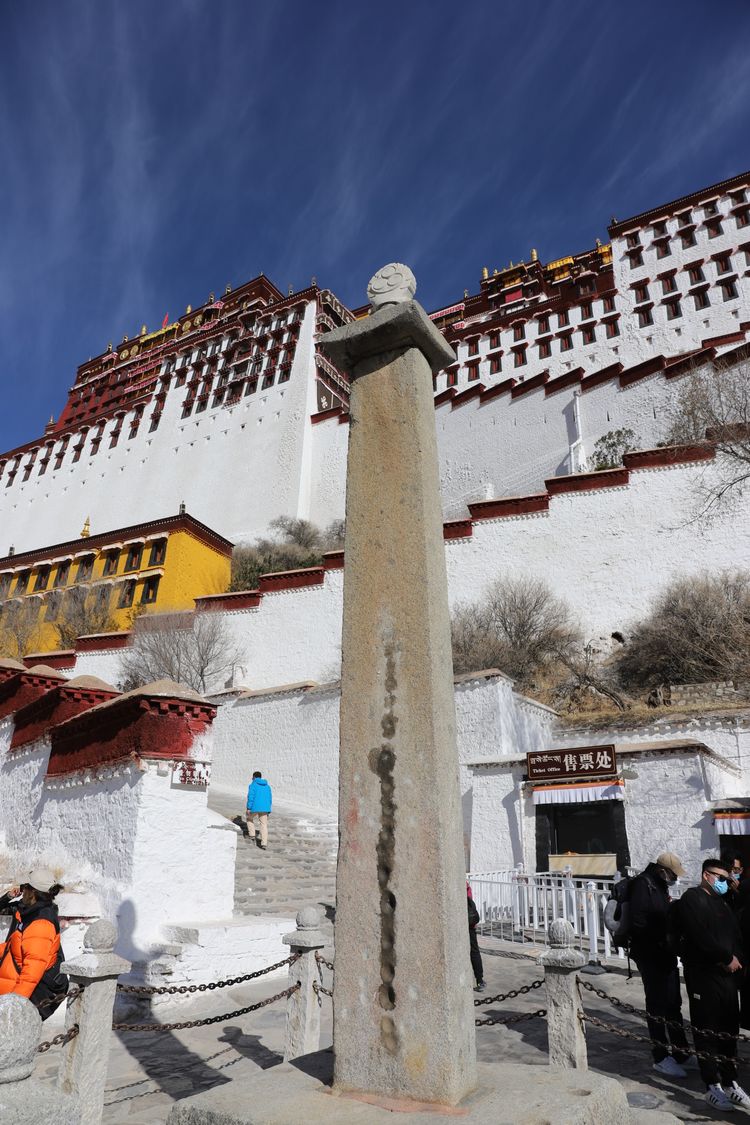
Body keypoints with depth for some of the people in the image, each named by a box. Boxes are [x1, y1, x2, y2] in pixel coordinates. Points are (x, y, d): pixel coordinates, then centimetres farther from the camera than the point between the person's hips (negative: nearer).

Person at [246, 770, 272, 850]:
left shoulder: (253, 785, -3)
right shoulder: (267, 786, 14)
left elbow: (250, 797, -13)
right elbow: (270, 799, 15)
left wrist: (249, 808, -9)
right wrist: (268, 810, 21)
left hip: (255, 807, -4)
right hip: (264, 808, 4)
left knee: (250, 819, 25)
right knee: (264, 825, 6)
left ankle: (252, 834, 19)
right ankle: (264, 843, -3)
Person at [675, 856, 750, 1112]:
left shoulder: (721, 902, 18)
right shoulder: (692, 898, -10)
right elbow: (701, 936, -18)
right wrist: (728, 958, -11)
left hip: (728, 973, 8)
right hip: (703, 975, -8)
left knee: (729, 1030, 11)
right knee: (707, 1031, 1)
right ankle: (713, 1087, 9)